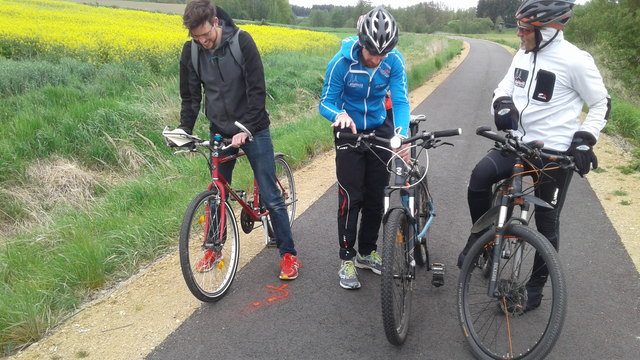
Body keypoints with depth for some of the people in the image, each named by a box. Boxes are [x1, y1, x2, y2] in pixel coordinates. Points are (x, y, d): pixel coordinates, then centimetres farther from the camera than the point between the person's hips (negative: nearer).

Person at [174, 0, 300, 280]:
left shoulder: (241, 41, -16)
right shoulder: (191, 51, -4)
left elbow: (257, 90, -18)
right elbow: (190, 96, 5)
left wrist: (246, 129, -25)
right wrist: (184, 129, -8)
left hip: (253, 130, -4)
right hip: (220, 132, 4)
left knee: (270, 196, -2)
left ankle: (288, 254, 11)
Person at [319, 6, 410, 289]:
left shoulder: (394, 61, -16)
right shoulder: (342, 62, -23)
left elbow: (400, 100, -20)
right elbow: (325, 103, -17)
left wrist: (401, 133, -40)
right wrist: (340, 114, -42)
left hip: (380, 130, 3)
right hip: (349, 131, -3)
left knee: (376, 196, 8)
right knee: (351, 197, -5)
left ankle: (366, 252, 26)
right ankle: (347, 258, 10)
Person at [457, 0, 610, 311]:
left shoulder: (574, 61, -13)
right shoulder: (523, 55, 5)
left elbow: (602, 104, -4)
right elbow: (504, 88, 12)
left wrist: (584, 140, -15)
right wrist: (503, 105, -12)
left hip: (556, 152, -5)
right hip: (520, 143, 5)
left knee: (546, 222, 7)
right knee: (480, 175, -23)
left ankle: (536, 286, 25)